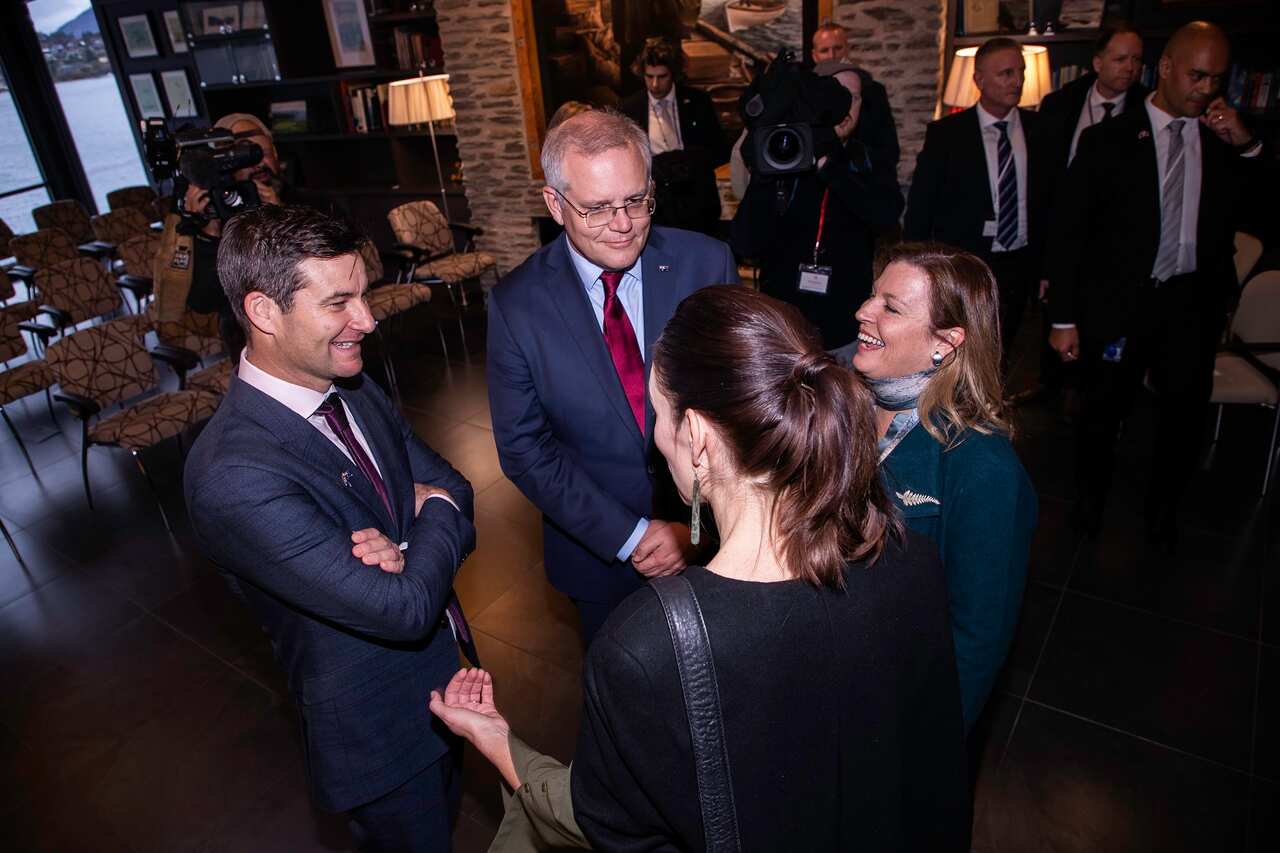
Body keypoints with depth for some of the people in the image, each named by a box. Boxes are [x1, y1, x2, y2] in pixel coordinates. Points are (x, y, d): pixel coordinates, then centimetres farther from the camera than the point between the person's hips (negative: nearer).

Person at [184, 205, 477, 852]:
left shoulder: (350, 387, -8)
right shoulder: (233, 476, -33)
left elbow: (449, 484, -2)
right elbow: (404, 608, -32)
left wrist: (407, 547, -23)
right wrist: (437, 514, -14)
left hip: (446, 680, 7)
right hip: (379, 729, -7)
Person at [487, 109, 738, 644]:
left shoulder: (707, 265, -14)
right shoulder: (516, 304, -14)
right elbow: (523, 447, -11)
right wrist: (630, 536, -17)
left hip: (713, 539, 1)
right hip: (600, 553, 0)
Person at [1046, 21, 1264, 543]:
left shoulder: (1225, 141, 5)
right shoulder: (1109, 140, -5)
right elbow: (1068, 232, -6)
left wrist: (1248, 147, -10)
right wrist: (1064, 318, -10)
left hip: (1193, 304, 3)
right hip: (1119, 303, -3)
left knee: (1186, 413, 13)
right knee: (1103, 413, 10)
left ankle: (1162, 510, 37)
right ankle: (1089, 499, 36)